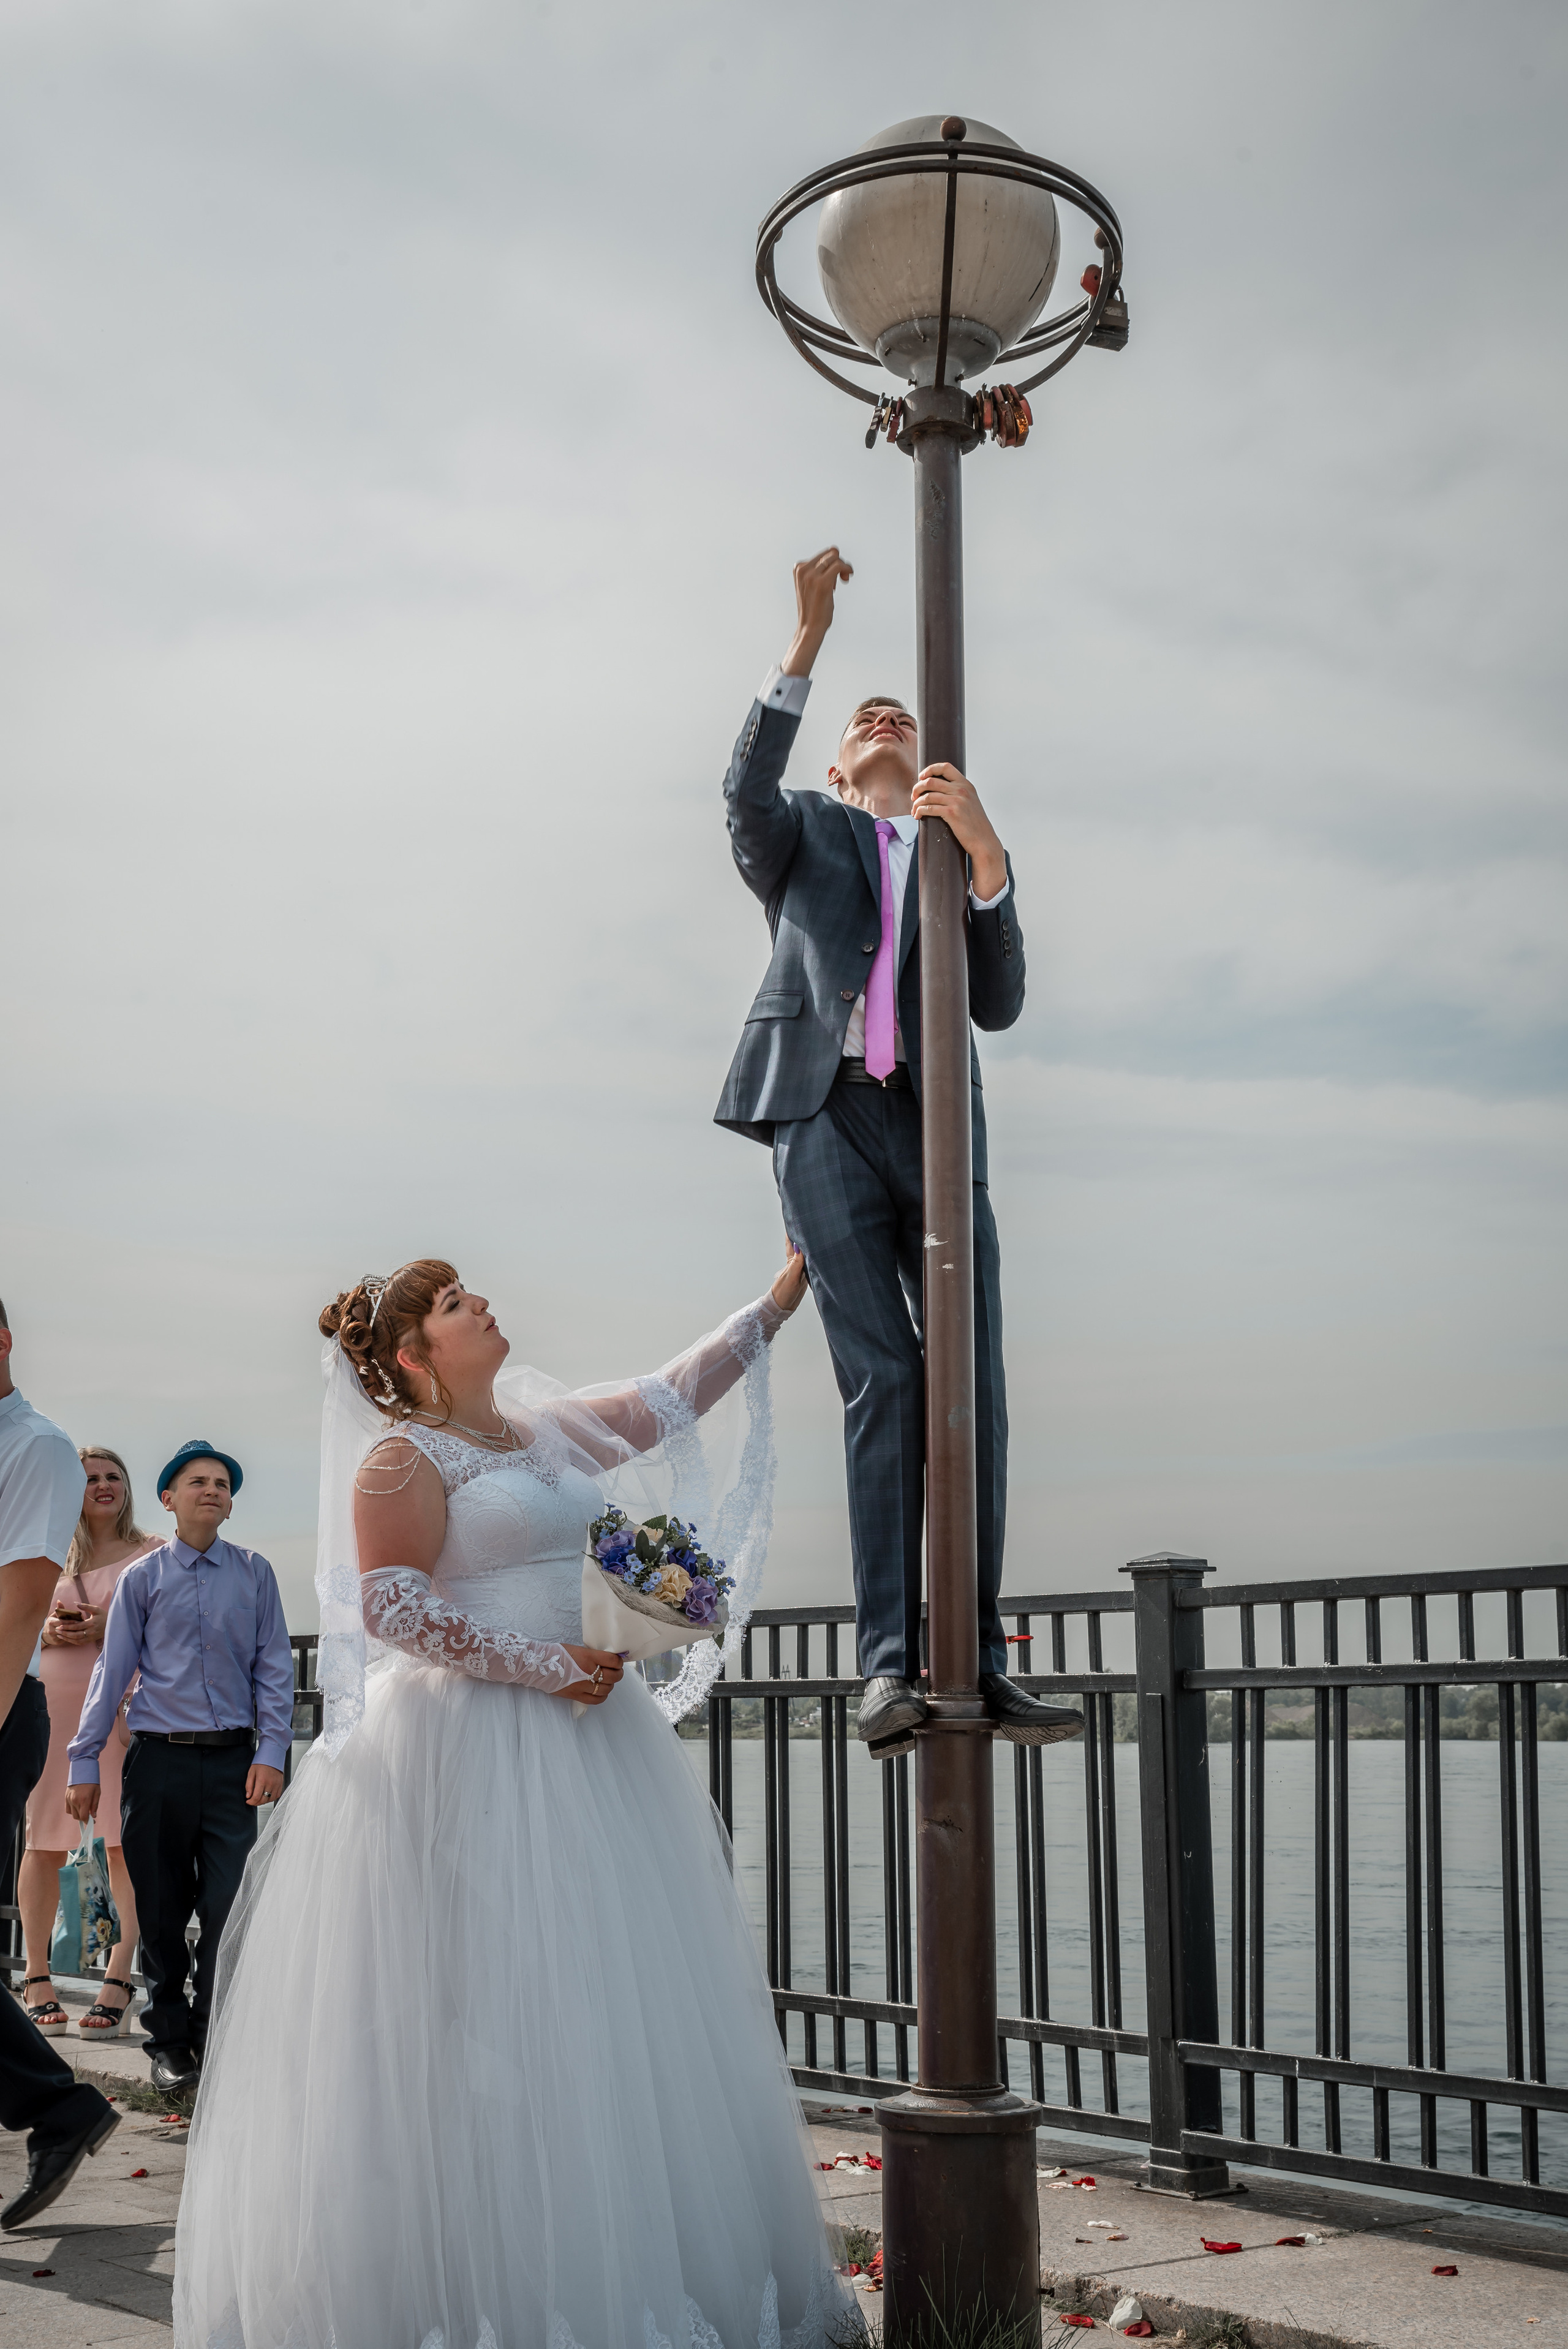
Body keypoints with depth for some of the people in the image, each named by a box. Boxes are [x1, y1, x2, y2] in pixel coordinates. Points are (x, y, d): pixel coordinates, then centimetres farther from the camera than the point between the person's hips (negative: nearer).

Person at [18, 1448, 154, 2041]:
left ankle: (118, 1983, -10)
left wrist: (112, 1628, -13)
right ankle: (38, 1981, 8)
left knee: (126, 1844, -10)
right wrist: (50, 1632, -2)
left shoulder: (150, 1553, 10)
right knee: (44, 1842, 0)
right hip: (52, 1703, 3)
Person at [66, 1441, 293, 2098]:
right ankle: (169, 2042, 20)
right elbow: (112, 1671, 6)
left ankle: (212, 2039, 7)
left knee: (230, 1907, -7)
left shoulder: (254, 1573, 7)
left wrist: (271, 1753, -2)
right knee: (162, 1912, 5)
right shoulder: (142, 1578, 5)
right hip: (159, 1760, 0)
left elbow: (274, 1667, 7)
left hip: (232, 1760, 0)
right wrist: (85, 1762, 3)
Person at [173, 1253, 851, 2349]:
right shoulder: (403, 1458, -6)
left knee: (611, 2002, 8)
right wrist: (545, 1665, -16)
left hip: (591, 1745, 8)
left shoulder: (549, 1431, 15)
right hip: (470, 1757, -7)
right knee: (485, 2006, -6)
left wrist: (783, 1294, 24)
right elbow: (392, 1611, -14)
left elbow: (673, 1398, 24)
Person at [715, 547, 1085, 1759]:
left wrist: (986, 850, -6)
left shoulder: (970, 861, 24)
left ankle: (978, 1656, -4)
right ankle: (890, 1661, -15)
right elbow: (747, 794, -4)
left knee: (972, 1384, -7)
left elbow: (1000, 1006, 7)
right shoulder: (803, 834, 22)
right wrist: (809, 638, -10)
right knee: (882, 1382, -13)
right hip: (823, 1113, -2)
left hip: (935, 1123, 2)